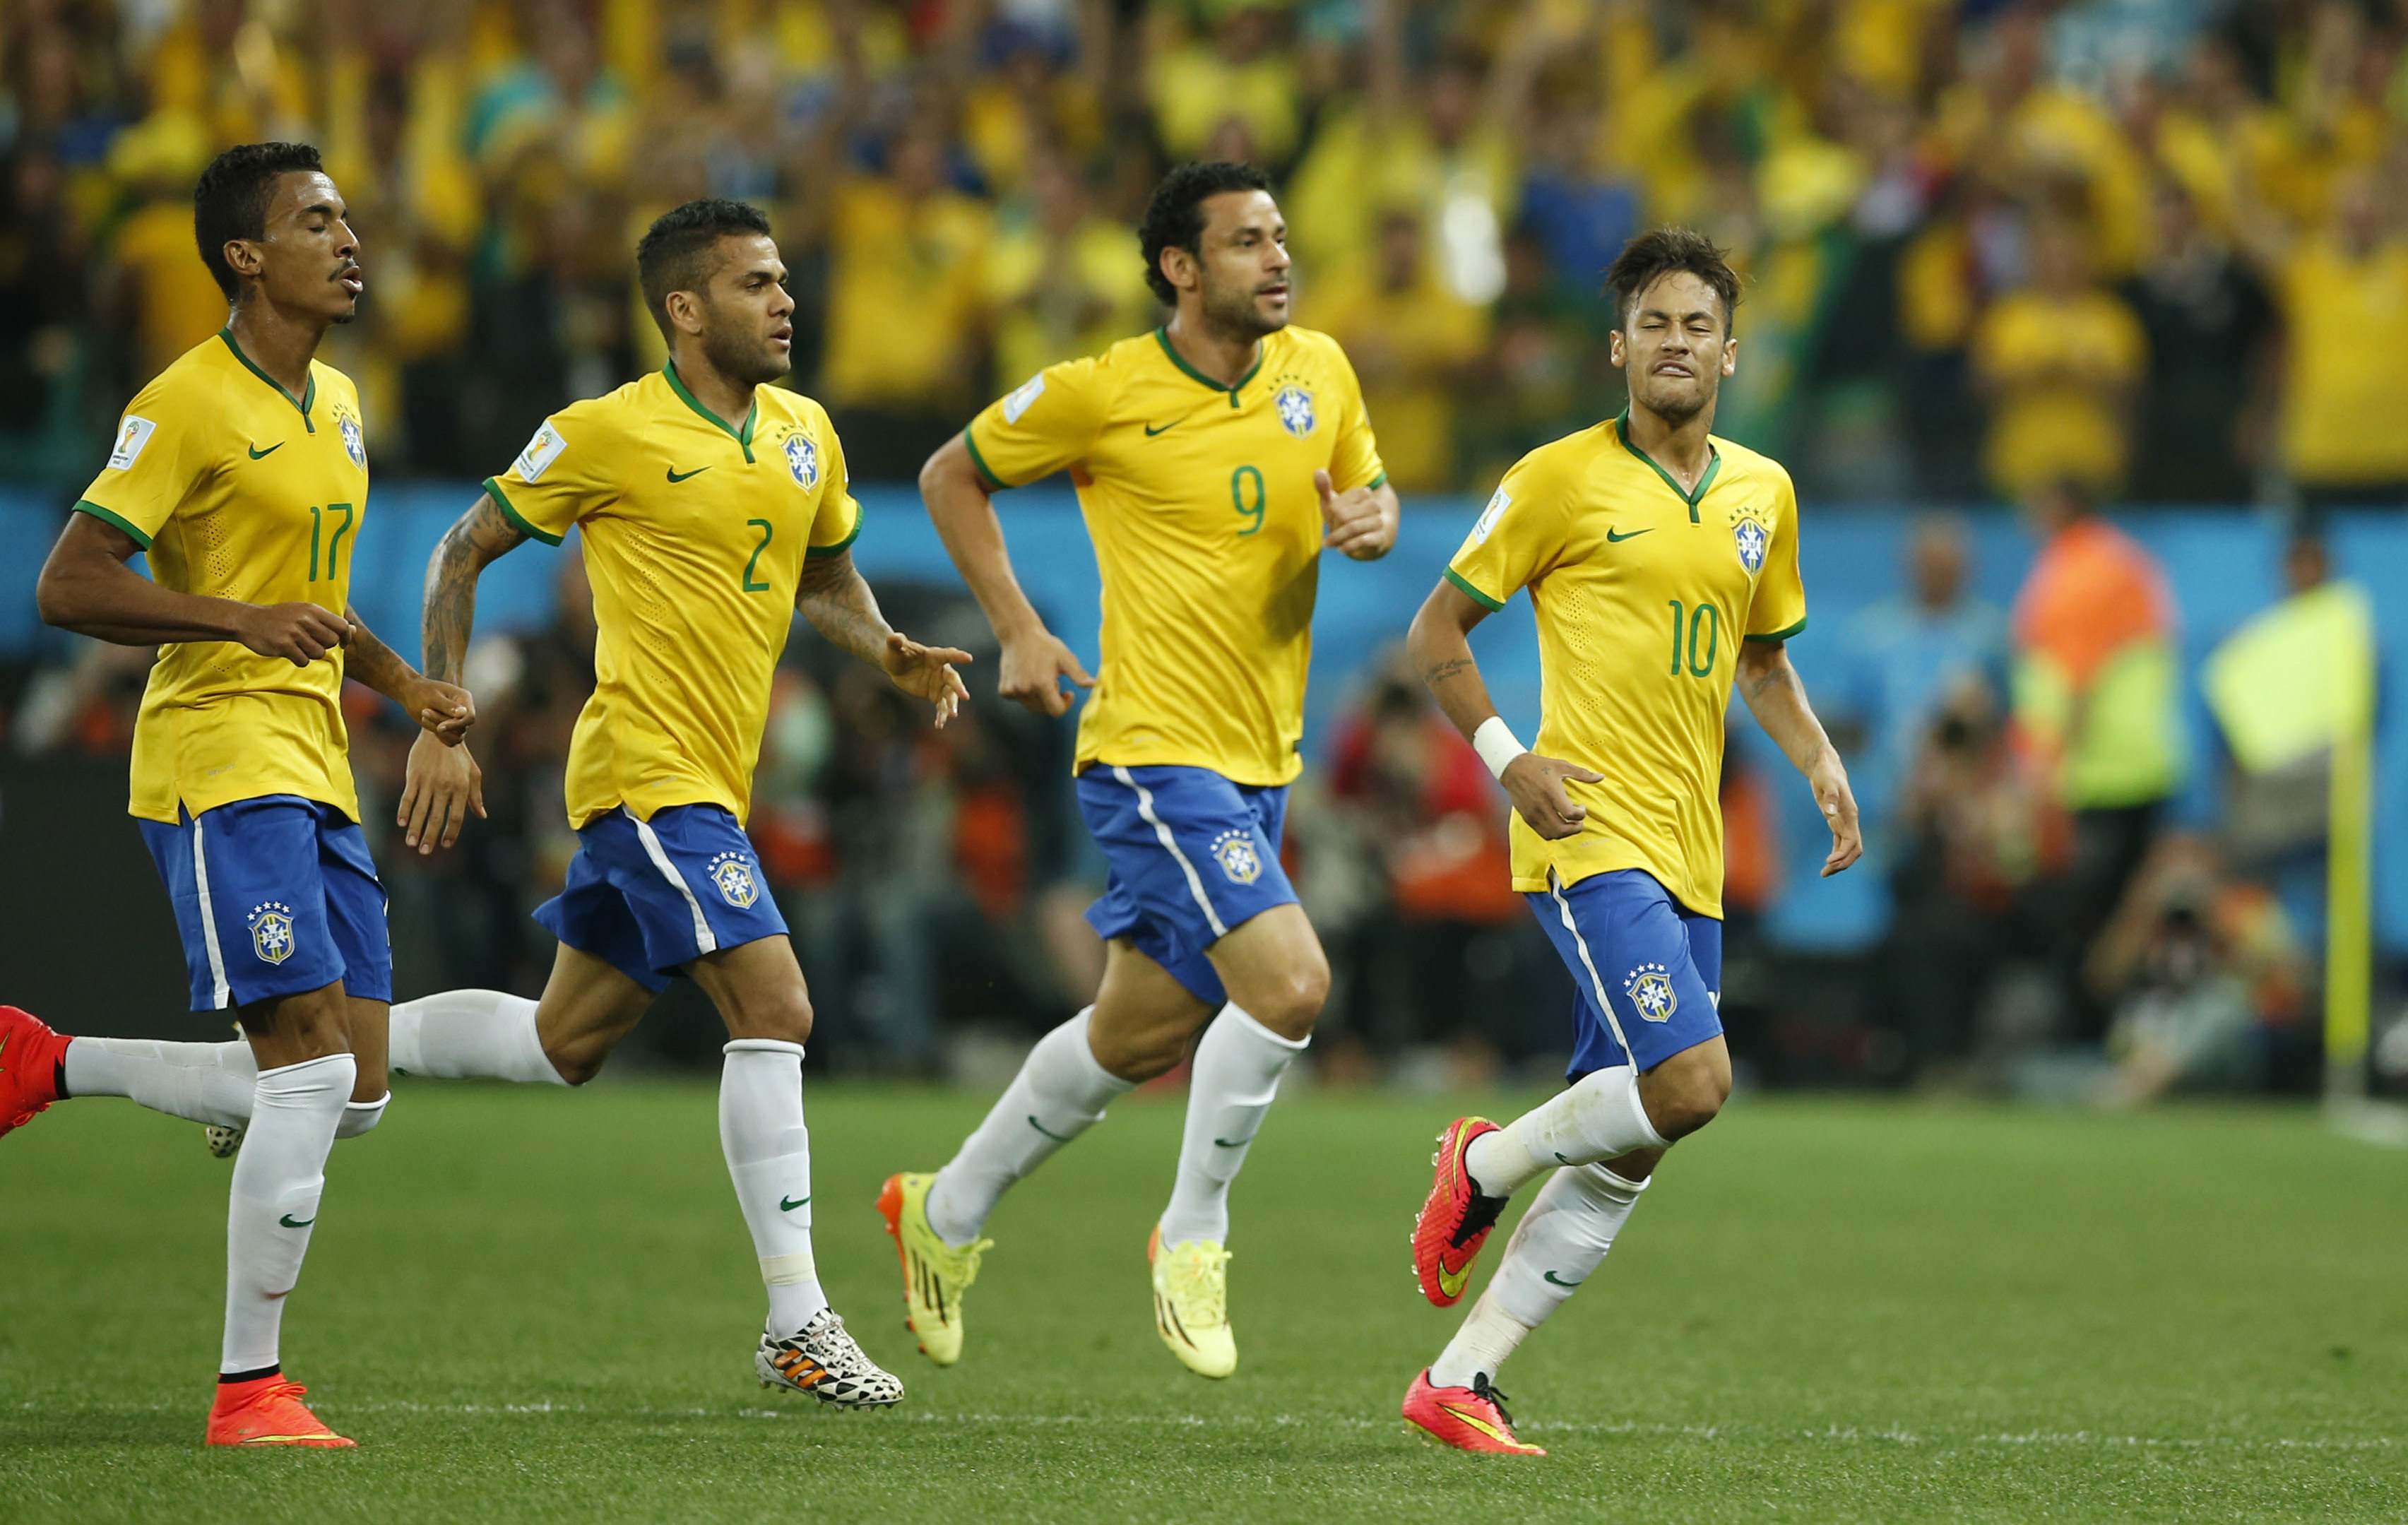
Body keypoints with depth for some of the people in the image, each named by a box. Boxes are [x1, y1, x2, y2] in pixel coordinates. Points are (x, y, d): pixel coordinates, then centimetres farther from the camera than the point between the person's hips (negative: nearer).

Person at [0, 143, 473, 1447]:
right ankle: (248, 1390, -7)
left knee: (350, 1091, 5)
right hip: (218, 763, -8)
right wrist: (245, 620, -23)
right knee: (314, 1070, -15)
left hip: (315, 774, 8)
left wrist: (400, 682, 16)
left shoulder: (337, 405, 16)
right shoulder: (189, 404, -10)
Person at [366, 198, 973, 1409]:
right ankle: (797, 1323, -15)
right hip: (648, 775, -8)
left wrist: (894, 655, 5)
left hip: (709, 786, 8)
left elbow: (826, 579, 26)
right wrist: (441, 727, -6)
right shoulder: (608, 435, -9)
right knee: (774, 1008, -17)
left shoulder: (803, 434, 11)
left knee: (565, 1044, 15)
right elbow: (462, 554, -1)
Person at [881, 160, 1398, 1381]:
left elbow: (1367, 486, 20)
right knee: (1289, 982, -22)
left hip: (1262, 762, 7)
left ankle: (947, 1214, 34)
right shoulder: (1102, 394, -9)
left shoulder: (1318, 371, 4)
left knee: (1145, 1032, 15)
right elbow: (952, 477, 5)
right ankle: (1193, 1238, -4)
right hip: (1156, 751, -7)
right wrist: (1018, 632, -2)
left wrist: (1371, 521, -5)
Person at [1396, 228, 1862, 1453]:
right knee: (1690, 1084, -23)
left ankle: (1460, 1380, 10)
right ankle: (1487, 1165, 2)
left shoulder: (1762, 494, 14)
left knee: (1621, 1159, 3)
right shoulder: (1562, 480, -3)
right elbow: (1437, 631, 2)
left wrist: (1820, 764, 10)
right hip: (1591, 837, -6)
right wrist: (1507, 760, -12)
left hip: (1690, 861, 6)